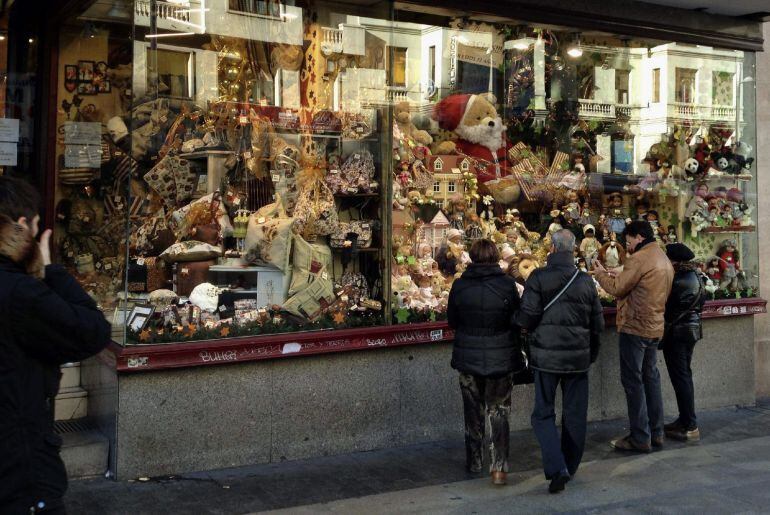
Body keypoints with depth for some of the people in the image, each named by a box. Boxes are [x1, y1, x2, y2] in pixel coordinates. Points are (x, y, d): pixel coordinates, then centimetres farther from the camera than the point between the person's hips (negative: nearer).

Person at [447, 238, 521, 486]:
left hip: (468, 357, 1)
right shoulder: (507, 284, -11)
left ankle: (473, 463, 26)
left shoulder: (459, 285, -7)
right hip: (501, 358, -1)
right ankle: (499, 467, 1)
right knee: (499, 413, 8)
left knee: (473, 411, 17)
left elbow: (452, 321, 4)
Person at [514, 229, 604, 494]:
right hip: (578, 356, 3)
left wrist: (514, 317, 8)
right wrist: (592, 352, 22)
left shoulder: (538, 278, -11)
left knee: (543, 414, 6)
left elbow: (526, 318, -15)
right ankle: (570, 467, 24)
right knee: (575, 415, 14)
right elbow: (598, 323, 7)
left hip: (546, 355, -3)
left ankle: (557, 469, -8)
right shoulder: (586, 281, 1)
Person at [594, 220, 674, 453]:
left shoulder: (639, 259, -16)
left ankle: (640, 438, 0)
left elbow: (617, 289, -12)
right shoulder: (664, 259, 14)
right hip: (654, 327, 9)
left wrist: (601, 274, 5)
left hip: (634, 327, -9)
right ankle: (656, 433, 22)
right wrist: (621, 277, 12)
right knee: (651, 378, 15)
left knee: (633, 381, -3)